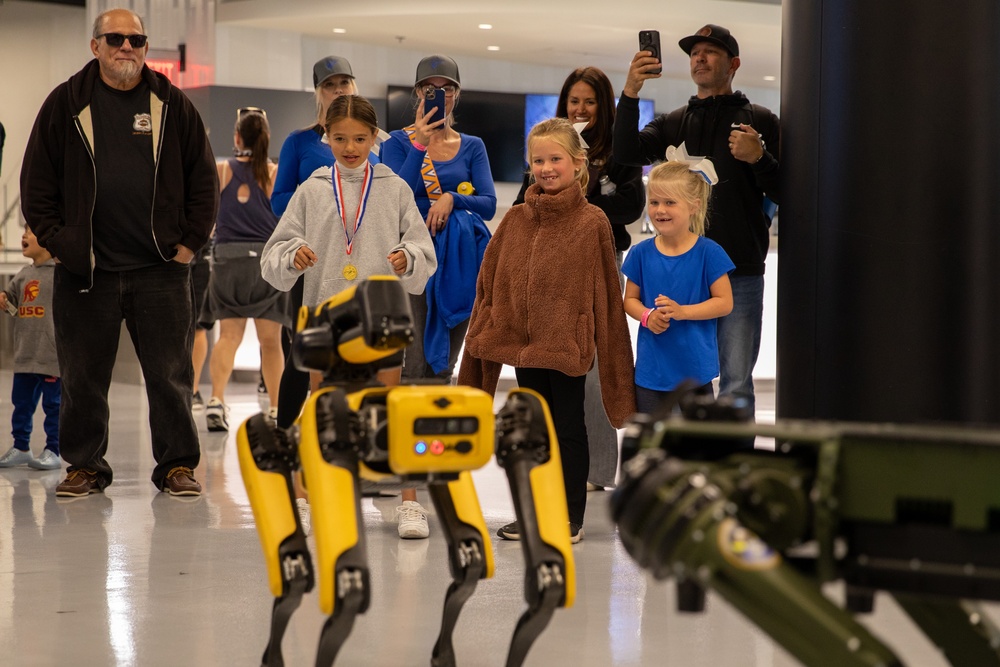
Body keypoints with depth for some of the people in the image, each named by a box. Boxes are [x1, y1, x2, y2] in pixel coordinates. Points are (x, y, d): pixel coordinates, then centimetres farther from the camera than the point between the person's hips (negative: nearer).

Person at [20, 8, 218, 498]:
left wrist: (190, 241, 2)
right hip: (85, 269, 0)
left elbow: (203, 179, 10)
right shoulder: (66, 105, 5)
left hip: (161, 269, 0)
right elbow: (37, 181, 6)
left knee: (170, 374, 2)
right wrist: (55, 241, -1)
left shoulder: (172, 106, 7)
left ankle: (177, 464, 12)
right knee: (83, 377, 5)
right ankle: (84, 465, 17)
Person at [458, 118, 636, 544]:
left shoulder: (592, 223, -7)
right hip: (522, 343, 4)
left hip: (568, 344, -4)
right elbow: (491, 283, 9)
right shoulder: (515, 220, 4)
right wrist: (484, 336, 5)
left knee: (568, 428, 6)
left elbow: (605, 293, -5)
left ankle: (571, 518, 16)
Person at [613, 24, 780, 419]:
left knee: (736, 386, -6)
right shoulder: (673, 124, 15)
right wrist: (630, 93, -15)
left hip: (740, 277, -3)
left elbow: (783, 193, 4)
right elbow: (628, 155, -3)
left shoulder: (760, 122, 7)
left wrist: (759, 158, -16)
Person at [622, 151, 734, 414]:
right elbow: (630, 299, 9)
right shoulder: (641, 253, 2)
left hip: (695, 367, -2)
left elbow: (724, 302, -8)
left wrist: (682, 311, -19)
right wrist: (647, 316, -13)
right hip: (651, 369, 2)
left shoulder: (709, 253, -7)